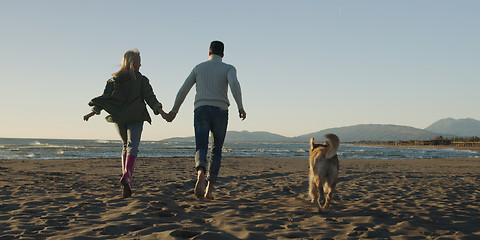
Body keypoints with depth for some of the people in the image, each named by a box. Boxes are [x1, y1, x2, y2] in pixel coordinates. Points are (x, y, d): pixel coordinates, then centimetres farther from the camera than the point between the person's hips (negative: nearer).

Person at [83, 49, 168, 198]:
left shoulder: (114, 79, 9)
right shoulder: (141, 80, 0)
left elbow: (105, 97, 6)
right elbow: (150, 98, -9)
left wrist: (93, 113, 11)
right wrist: (161, 112, -13)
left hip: (118, 118, 4)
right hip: (135, 118, -4)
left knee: (125, 146, 20)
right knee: (132, 147, -10)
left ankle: (126, 176, 14)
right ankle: (127, 176, -32)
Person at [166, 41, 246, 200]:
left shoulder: (198, 68, 18)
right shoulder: (229, 68, 11)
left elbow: (183, 90, 15)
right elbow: (234, 84, -13)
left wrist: (174, 110, 24)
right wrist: (240, 107, -17)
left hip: (201, 110, 1)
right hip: (220, 112, -1)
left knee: (201, 150, -10)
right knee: (216, 151, 13)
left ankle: (201, 175, -45)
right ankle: (209, 191, 7)